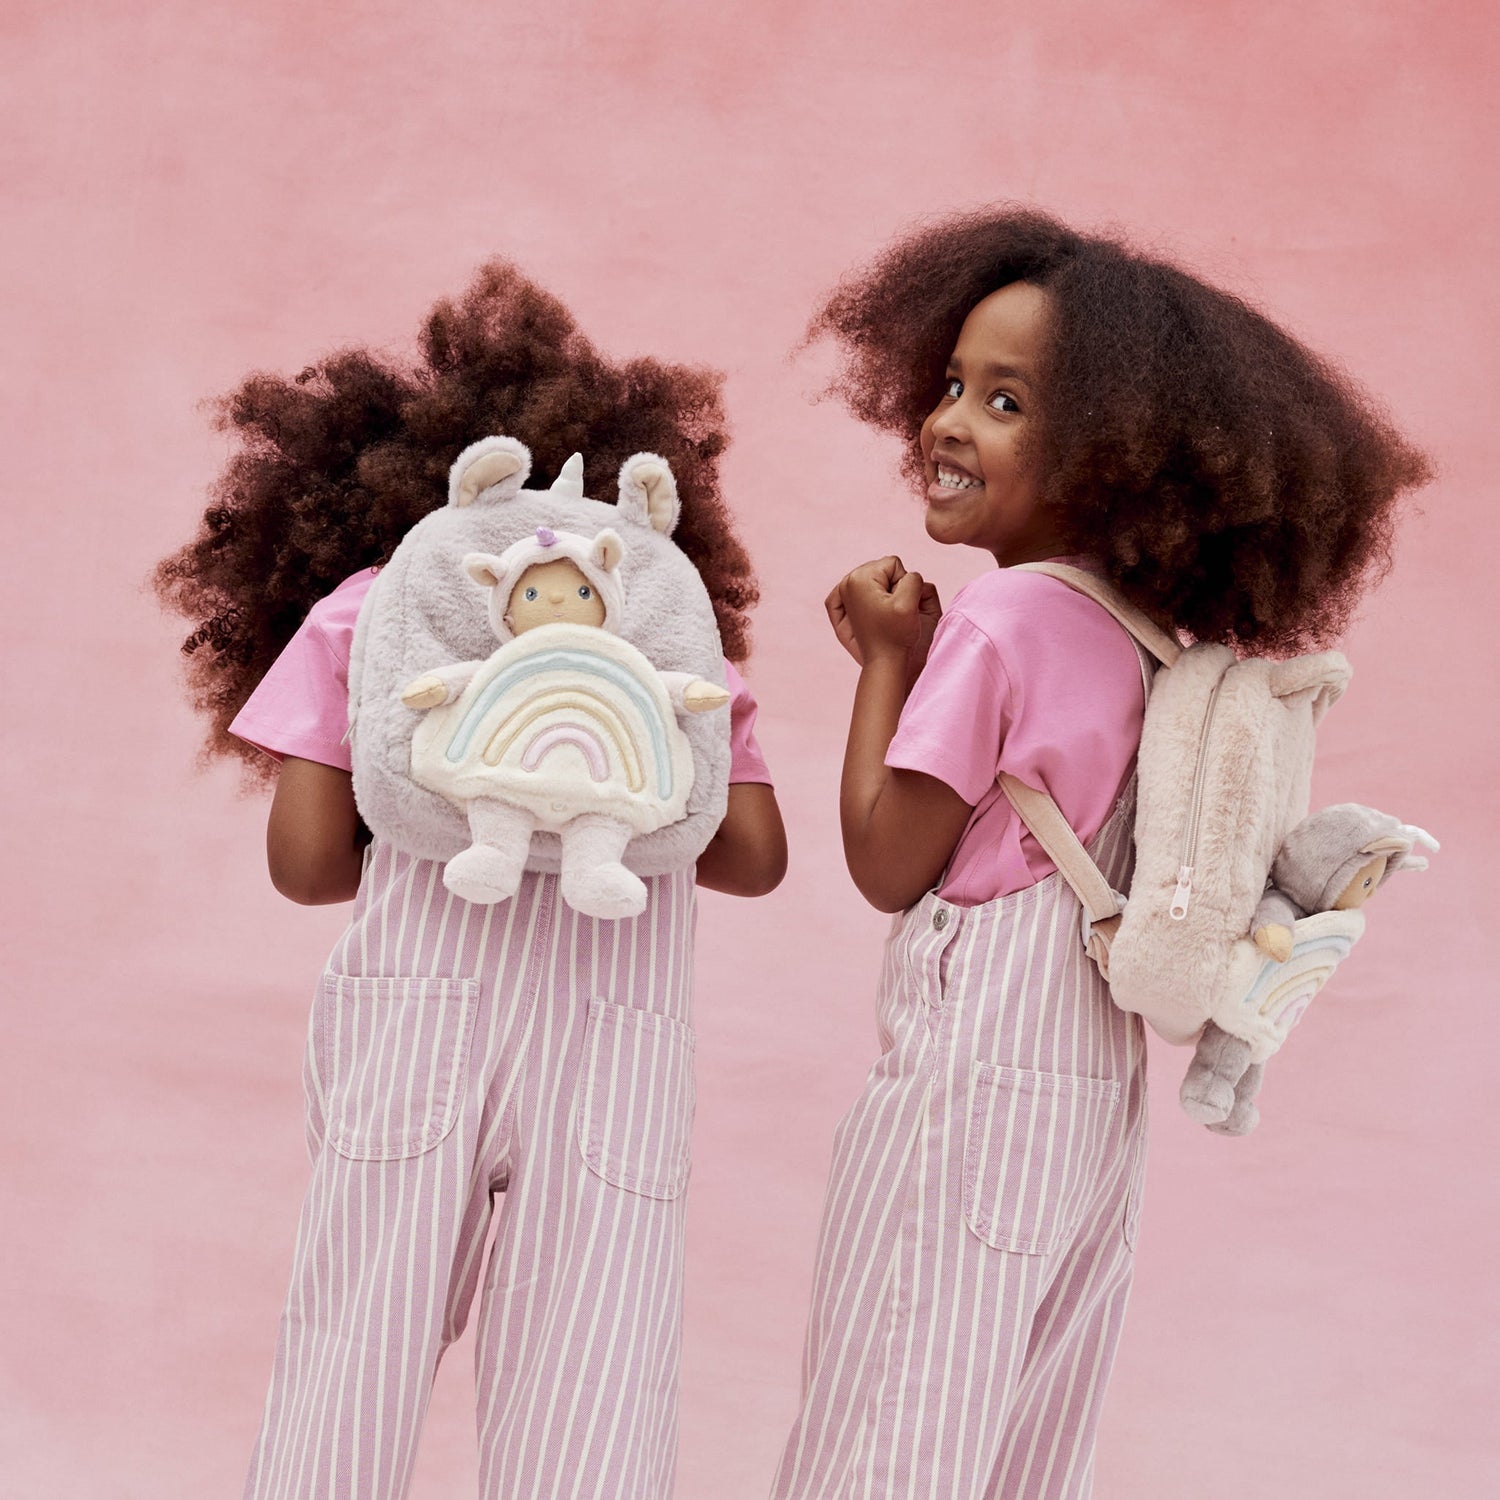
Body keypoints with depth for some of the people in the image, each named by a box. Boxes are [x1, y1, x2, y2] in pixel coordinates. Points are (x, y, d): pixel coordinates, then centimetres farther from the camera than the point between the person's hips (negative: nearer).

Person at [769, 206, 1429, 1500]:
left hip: (969, 1081, -8)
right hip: (1096, 1089, 8)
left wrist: (887, 659, -5)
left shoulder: (996, 623, -17)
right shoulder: (1142, 631, 6)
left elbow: (887, 866, -11)